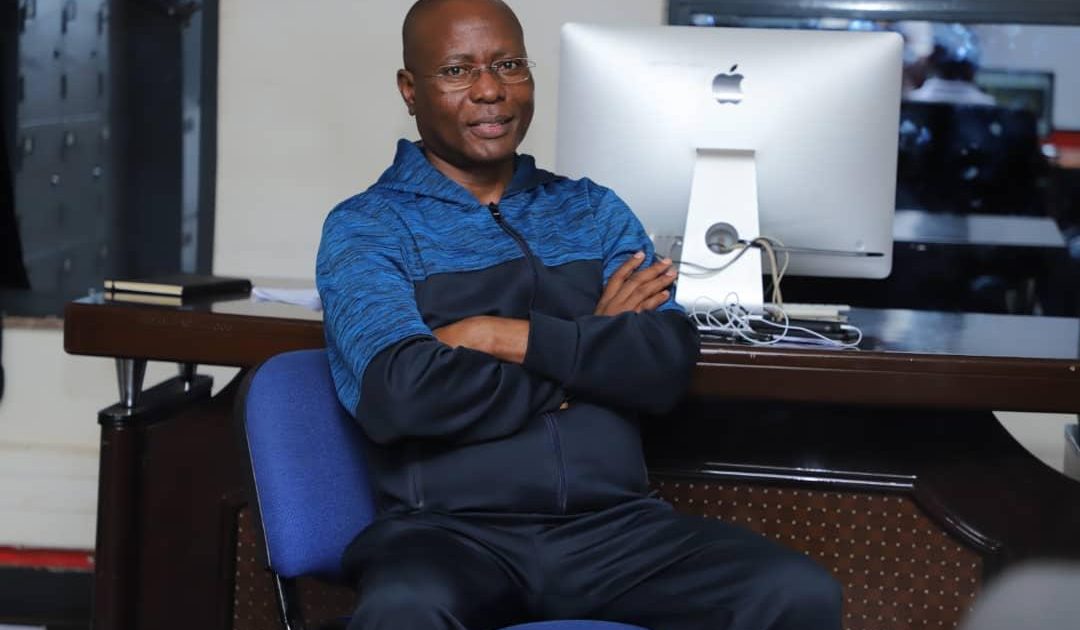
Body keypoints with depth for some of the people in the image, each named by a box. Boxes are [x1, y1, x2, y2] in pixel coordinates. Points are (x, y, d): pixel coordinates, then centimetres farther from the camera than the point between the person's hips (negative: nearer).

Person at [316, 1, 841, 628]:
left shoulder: (595, 211, 17)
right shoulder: (365, 227, 4)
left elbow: (669, 365, 2)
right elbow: (402, 393, -14)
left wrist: (507, 337, -9)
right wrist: (592, 350, -2)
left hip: (613, 524, 4)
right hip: (450, 530, -3)